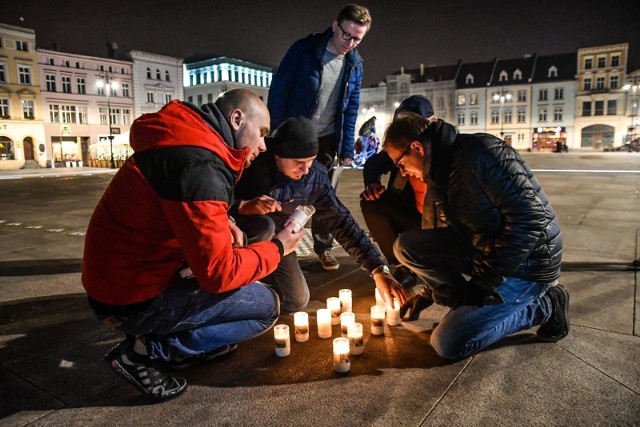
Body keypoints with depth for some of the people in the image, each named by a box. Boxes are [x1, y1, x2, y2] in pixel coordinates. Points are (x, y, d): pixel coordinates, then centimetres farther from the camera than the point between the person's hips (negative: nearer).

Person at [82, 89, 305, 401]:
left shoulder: (190, 140, 4)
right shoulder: (200, 165, -27)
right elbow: (219, 273, -25)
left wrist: (222, 223, 1)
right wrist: (278, 247, -10)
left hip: (126, 275, 9)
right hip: (134, 301, -9)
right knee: (267, 305, -5)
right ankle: (146, 351, -2)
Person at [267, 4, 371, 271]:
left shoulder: (355, 64, 0)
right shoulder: (304, 49, -12)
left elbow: (351, 108, 5)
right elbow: (278, 91, -11)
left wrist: (347, 149, 1)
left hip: (326, 139, 3)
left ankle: (323, 247, 25)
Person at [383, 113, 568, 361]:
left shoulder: (482, 152, -20)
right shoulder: (436, 178, 6)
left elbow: (530, 218, -26)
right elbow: (433, 244, 16)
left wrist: (484, 282, -22)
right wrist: (429, 293, 18)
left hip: (526, 263, -7)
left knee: (448, 343, -14)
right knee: (406, 246, -7)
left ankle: (543, 306, 2)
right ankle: (471, 301, 2)